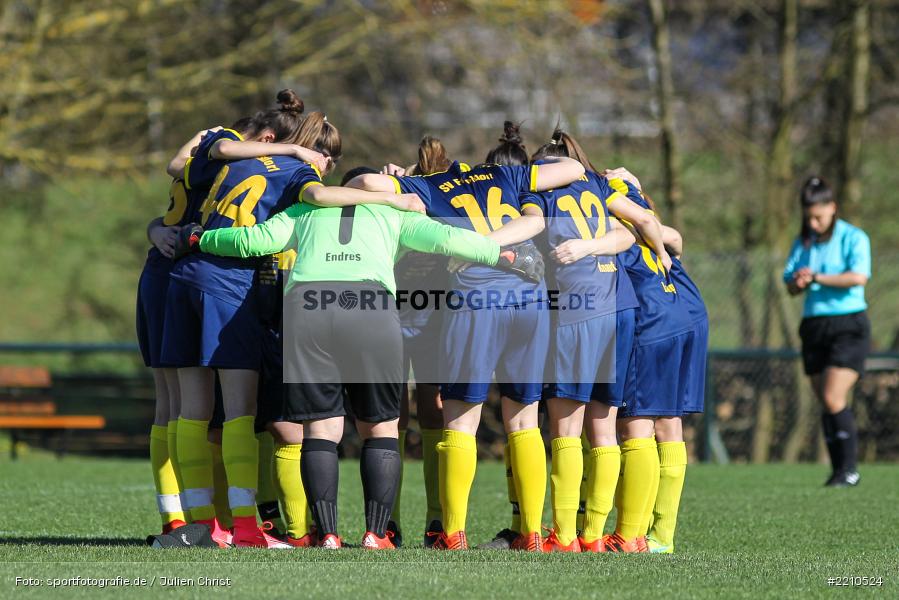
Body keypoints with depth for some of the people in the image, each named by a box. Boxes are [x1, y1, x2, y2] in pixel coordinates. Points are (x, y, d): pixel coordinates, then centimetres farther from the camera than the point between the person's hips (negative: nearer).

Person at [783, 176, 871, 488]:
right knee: (826, 403, 4)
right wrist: (799, 282, -13)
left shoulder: (853, 238, -5)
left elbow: (859, 277, -20)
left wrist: (817, 278, -15)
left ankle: (849, 468, -9)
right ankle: (838, 469, 8)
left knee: (834, 398, -16)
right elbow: (790, 285, 11)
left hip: (849, 324, -6)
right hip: (814, 325, 6)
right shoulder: (803, 242, 13)